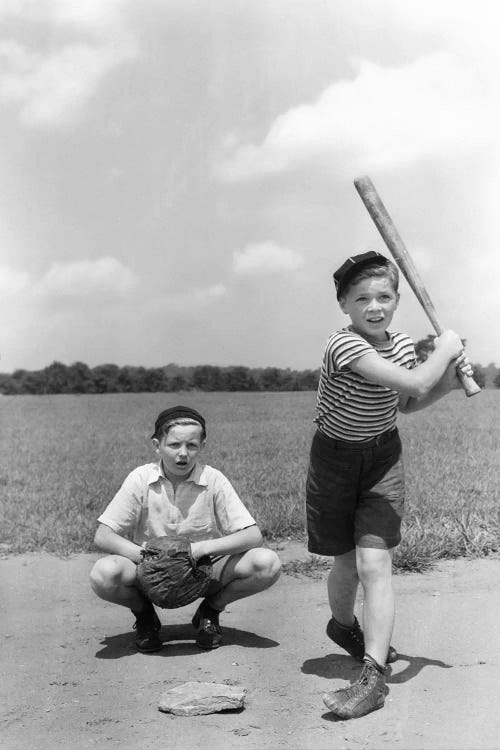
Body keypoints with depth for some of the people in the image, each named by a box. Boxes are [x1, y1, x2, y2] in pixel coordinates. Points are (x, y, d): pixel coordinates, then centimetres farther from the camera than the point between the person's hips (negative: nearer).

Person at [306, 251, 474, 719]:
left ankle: (372, 678, -12)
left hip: (383, 457, 3)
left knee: (374, 563, -12)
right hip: (336, 457, -3)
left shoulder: (403, 345, -3)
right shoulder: (343, 345, -25)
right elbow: (413, 384, -35)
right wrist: (444, 350, -19)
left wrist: (448, 380, -1)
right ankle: (344, 626, 45)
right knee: (347, 562, 12)